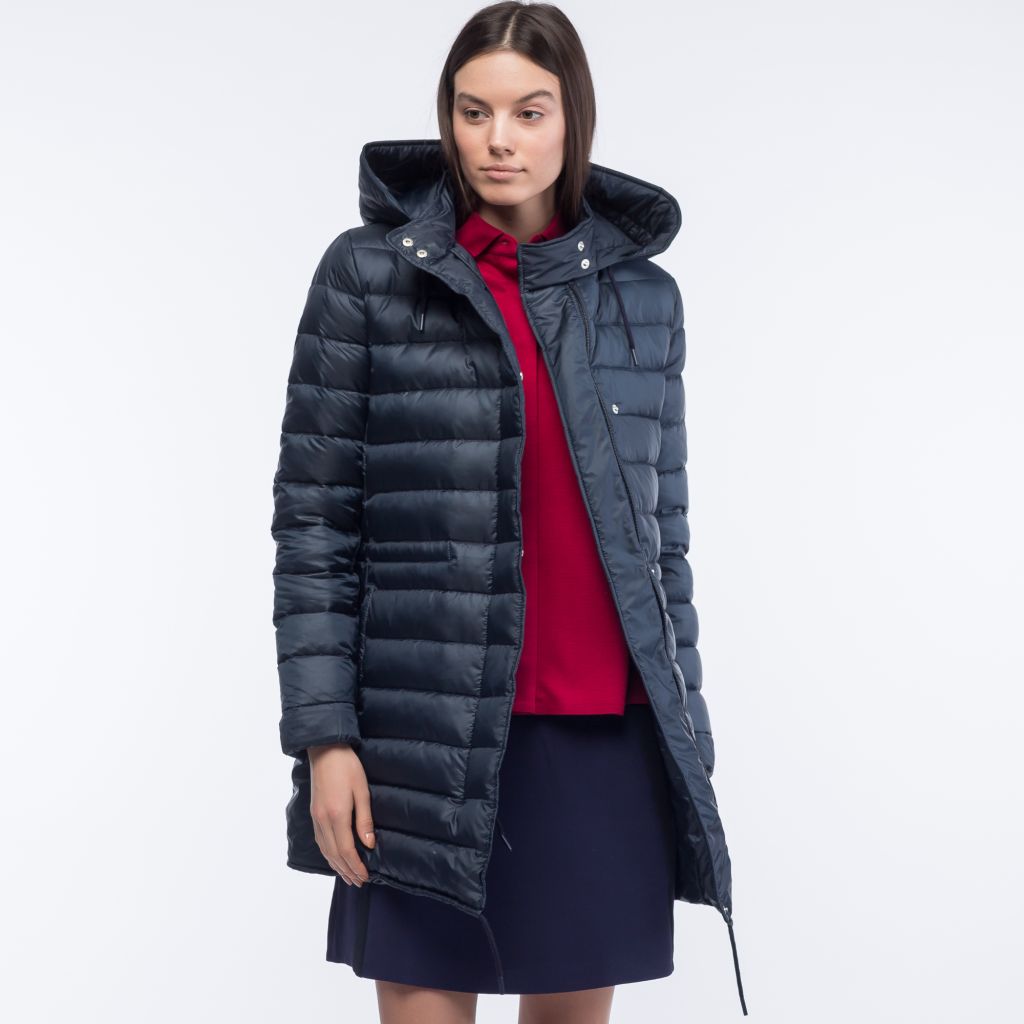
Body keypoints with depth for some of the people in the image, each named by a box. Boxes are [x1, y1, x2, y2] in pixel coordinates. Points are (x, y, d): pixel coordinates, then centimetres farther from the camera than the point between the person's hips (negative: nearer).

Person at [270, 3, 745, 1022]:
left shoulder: (643, 294, 9)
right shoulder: (369, 272, 0)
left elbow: (663, 528, 13)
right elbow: (312, 519, -2)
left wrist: (687, 729, 10)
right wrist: (323, 735, -8)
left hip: (607, 737, 3)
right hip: (431, 736, -3)